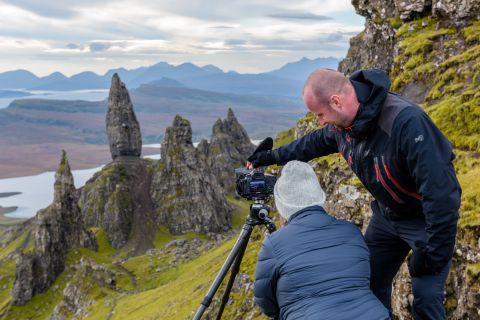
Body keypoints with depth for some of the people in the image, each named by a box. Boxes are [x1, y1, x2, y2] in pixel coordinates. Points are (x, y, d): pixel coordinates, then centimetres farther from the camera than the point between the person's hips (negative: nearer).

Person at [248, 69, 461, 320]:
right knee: (371, 283, 11)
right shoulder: (342, 124, -11)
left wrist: (432, 253, -27)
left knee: (425, 299, -8)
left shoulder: (405, 121, -36)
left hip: (426, 219, -7)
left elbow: (440, 190, -34)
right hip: (387, 213, 7)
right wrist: (272, 156, 23)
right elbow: (313, 143, 13)